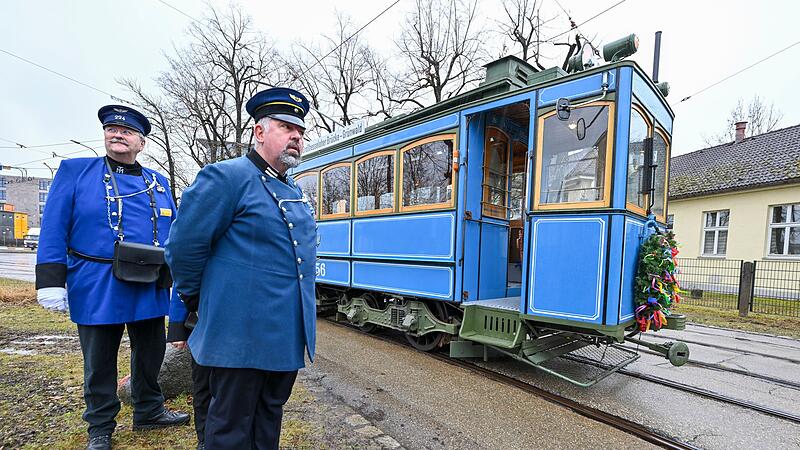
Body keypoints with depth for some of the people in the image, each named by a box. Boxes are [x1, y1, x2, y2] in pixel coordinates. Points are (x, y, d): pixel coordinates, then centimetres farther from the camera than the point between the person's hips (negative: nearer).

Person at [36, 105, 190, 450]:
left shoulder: (157, 181, 9)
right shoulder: (75, 171, 0)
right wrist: (51, 282, -11)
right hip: (97, 290, -3)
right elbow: (53, 231, -4)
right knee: (99, 363, 13)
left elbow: (174, 232, 10)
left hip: (151, 289, 3)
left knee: (151, 354, 16)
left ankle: (149, 411, 37)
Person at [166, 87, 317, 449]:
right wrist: (199, 301, 0)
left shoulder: (295, 192, 12)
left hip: (287, 336, 8)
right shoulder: (227, 177, -13)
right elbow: (184, 246, -12)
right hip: (242, 335, -7)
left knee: (269, 417, 23)